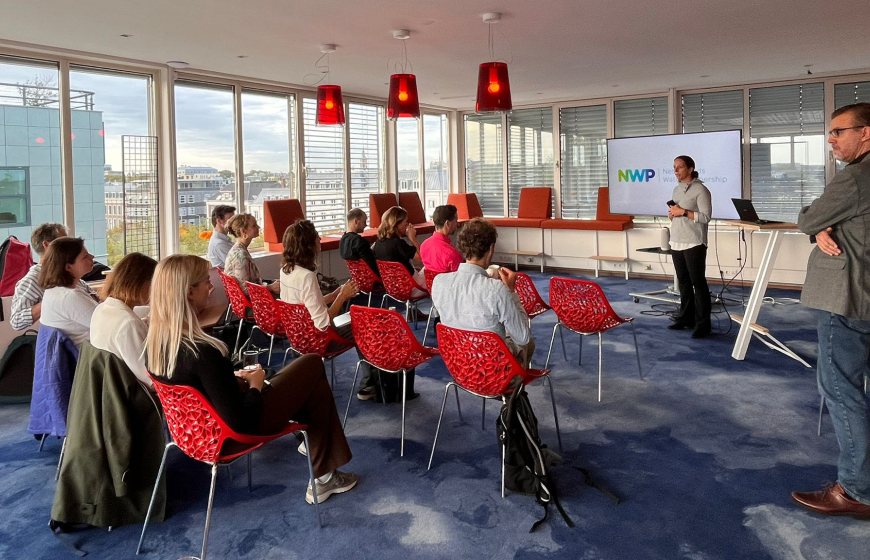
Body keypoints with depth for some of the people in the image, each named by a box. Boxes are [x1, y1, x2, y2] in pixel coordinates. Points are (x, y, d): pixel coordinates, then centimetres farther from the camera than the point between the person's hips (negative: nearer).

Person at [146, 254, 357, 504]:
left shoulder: (154, 342, -10)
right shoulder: (202, 352, -34)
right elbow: (242, 420, -28)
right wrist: (255, 384, -12)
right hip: (232, 433, -8)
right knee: (312, 364, 9)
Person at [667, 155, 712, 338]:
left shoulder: (700, 190, -8)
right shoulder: (676, 189, 15)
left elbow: (706, 217, -13)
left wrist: (684, 212, -18)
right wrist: (671, 214, 0)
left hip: (694, 244, -7)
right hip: (676, 243, 7)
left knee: (698, 283, -4)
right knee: (683, 282, 13)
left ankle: (703, 324, -2)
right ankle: (686, 317, 22)